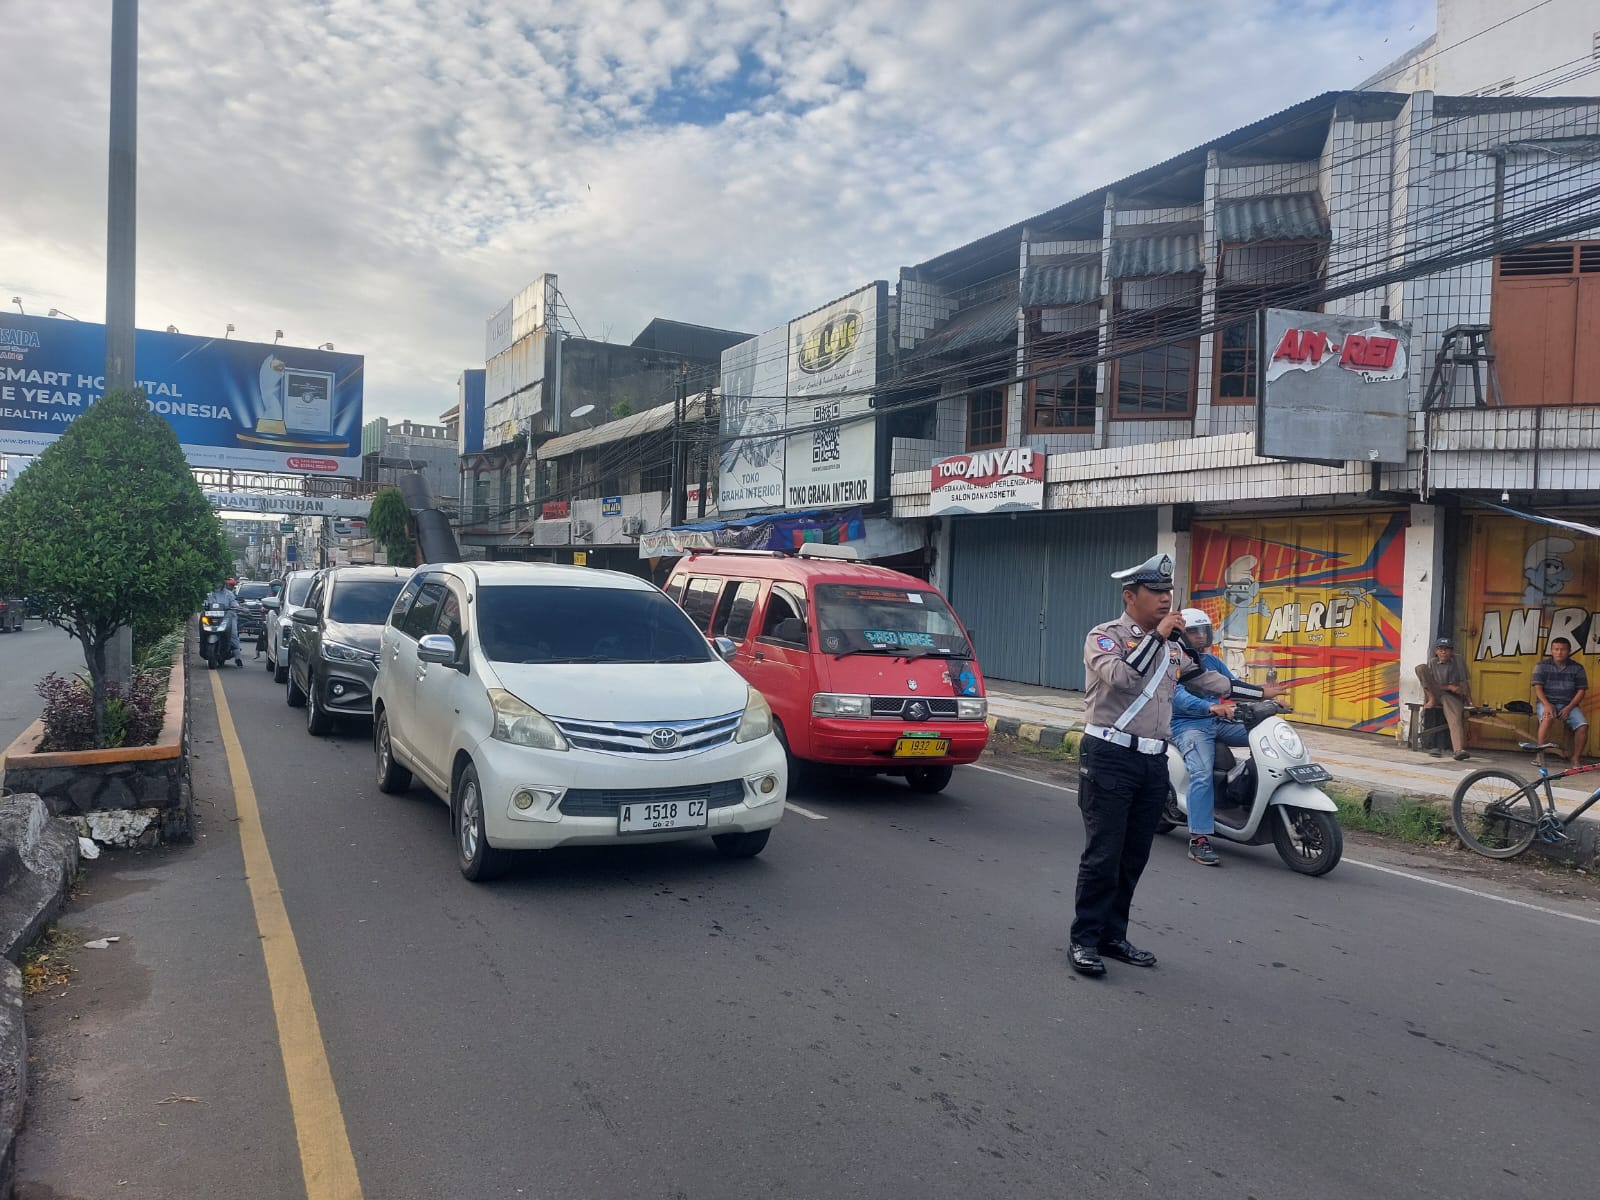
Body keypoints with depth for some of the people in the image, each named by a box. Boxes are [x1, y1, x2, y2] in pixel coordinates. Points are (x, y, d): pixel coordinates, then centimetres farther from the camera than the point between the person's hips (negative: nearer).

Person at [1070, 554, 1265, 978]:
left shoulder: (1171, 646, 16)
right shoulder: (1104, 636, -6)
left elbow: (1206, 678, 27)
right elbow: (1120, 676, -24)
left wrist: (1259, 693, 30)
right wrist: (1156, 635, -19)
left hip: (1153, 761, 7)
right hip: (1110, 757, -7)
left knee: (1134, 857, 11)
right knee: (1102, 856, -7)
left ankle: (1113, 935, 21)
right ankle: (1084, 940, 2)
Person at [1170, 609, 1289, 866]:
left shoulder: (1212, 661, 19)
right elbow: (1178, 696, -24)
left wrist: (1261, 692, -10)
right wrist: (1211, 707, -40)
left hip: (1217, 722, 8)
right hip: (1187, 725, -8)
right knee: (1203, 774, -28)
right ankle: (1199, 840, -29)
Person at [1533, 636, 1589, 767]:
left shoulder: (1577, 668, 5)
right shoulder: (1542, 666, 2)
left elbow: (1581, 690, 3)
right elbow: (1538, 688, -4)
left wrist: (1569, 708, -11)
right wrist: (1547, 705, -21)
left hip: (1569, 704, 2)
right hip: (1547, 702, -2)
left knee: (1583, 726, -23)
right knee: (1547, 718, -36)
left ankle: (1576, 758, -5)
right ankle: (1540, 754, -28)